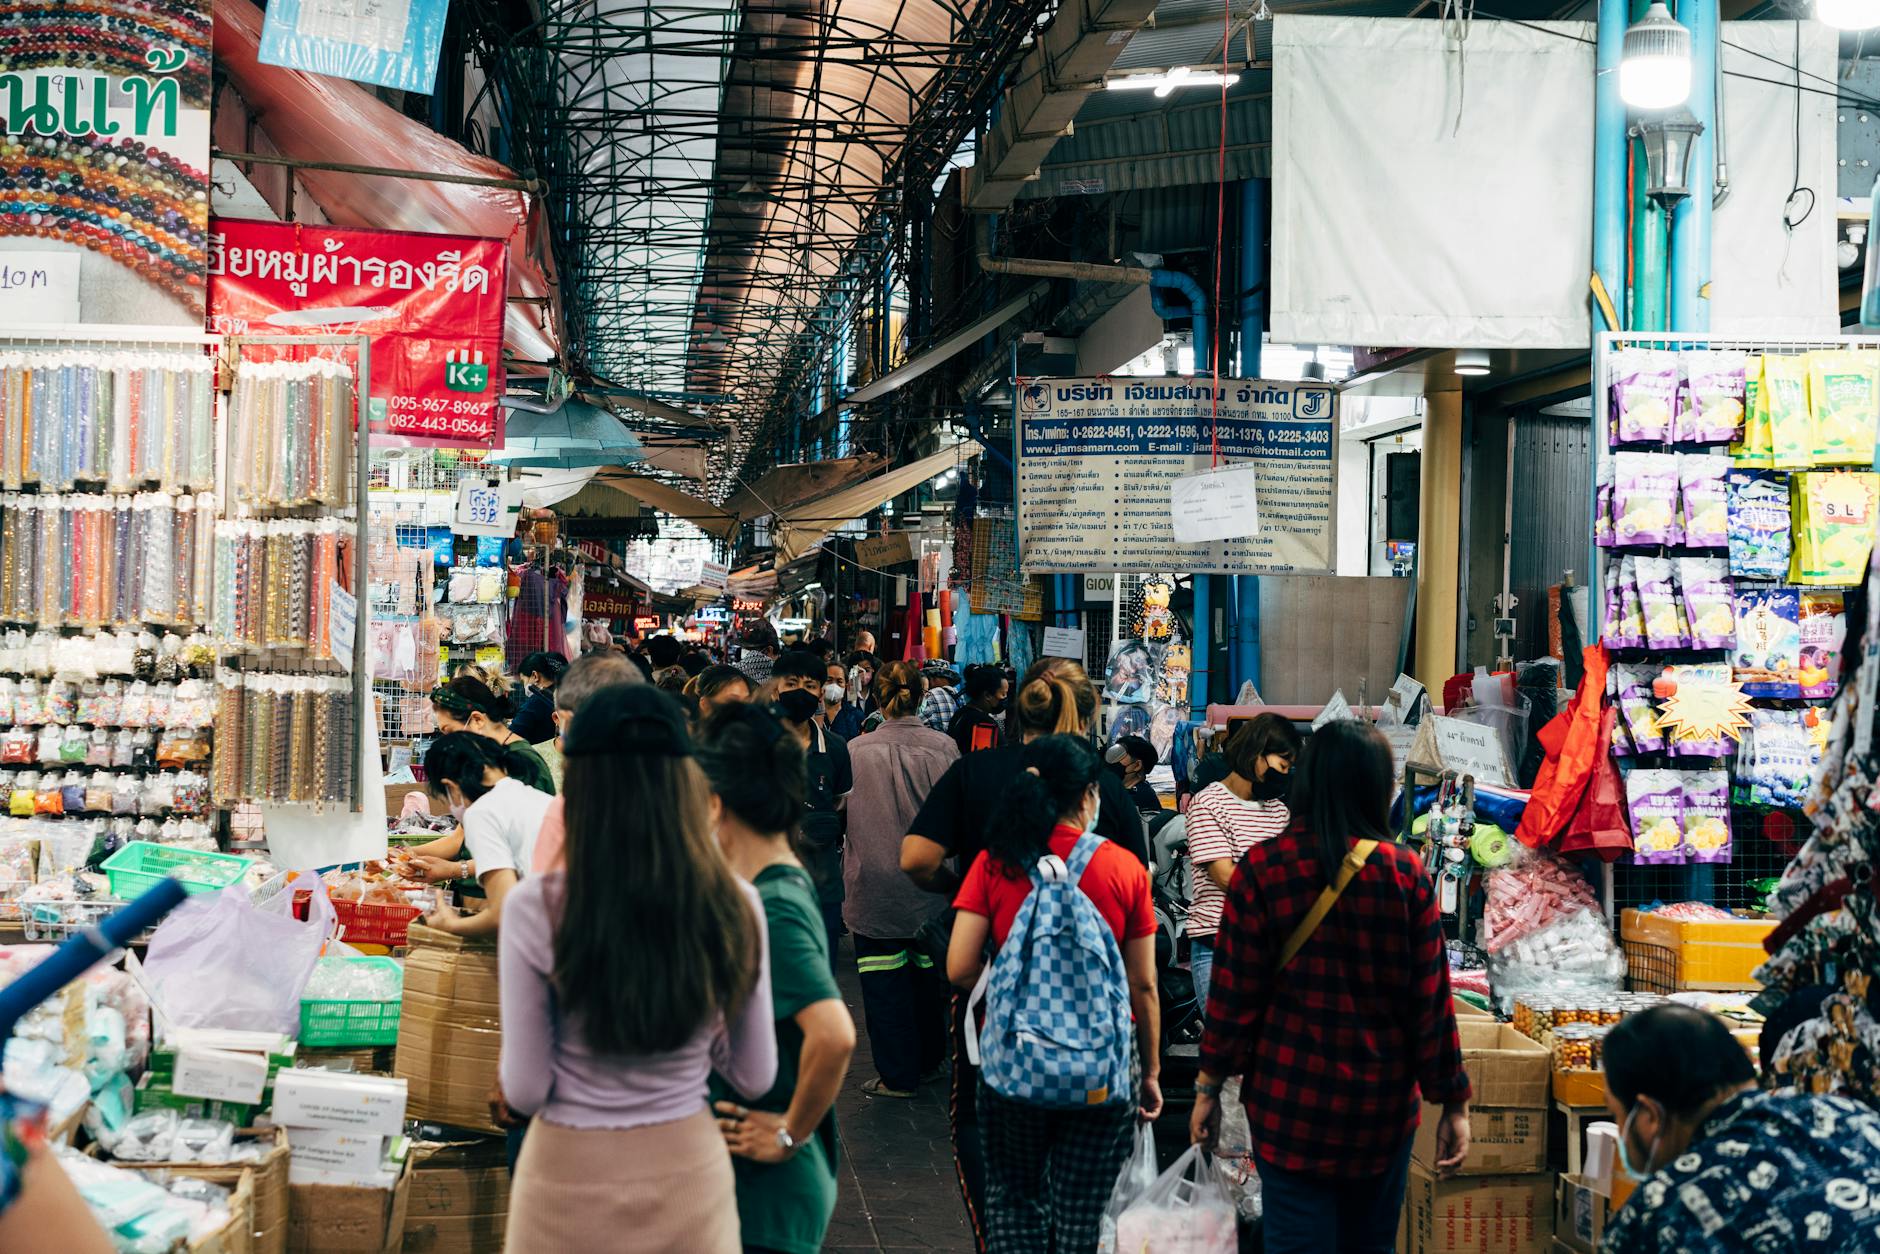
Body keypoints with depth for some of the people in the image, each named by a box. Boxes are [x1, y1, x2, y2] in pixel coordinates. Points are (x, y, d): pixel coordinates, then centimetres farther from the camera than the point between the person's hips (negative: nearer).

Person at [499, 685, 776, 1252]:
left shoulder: (537, 907, -17)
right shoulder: (734, 904, -10)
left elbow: (525, 1091, -11)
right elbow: (755, 1076, 0)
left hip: (572, 1178, -1)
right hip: (689, 1170, 2)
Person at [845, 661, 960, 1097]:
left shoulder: (857, 751, -11)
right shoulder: (944, 748, -5)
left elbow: (844, 815, -1)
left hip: (875, 885, -3)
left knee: (885, 979, 4)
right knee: (928, 971, 17)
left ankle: (898, 1074, 10)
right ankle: (930, 1058, 31)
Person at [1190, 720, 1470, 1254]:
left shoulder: (1263, 868, -9)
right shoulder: (1406, 873, -7)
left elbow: (1234, 991, -6)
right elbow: (1431, 998, -4)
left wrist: (1209, 1086, 5)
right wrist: (1453, 1102, 5)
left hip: (1289, 1095, -1)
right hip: (1384, 1098, 1)